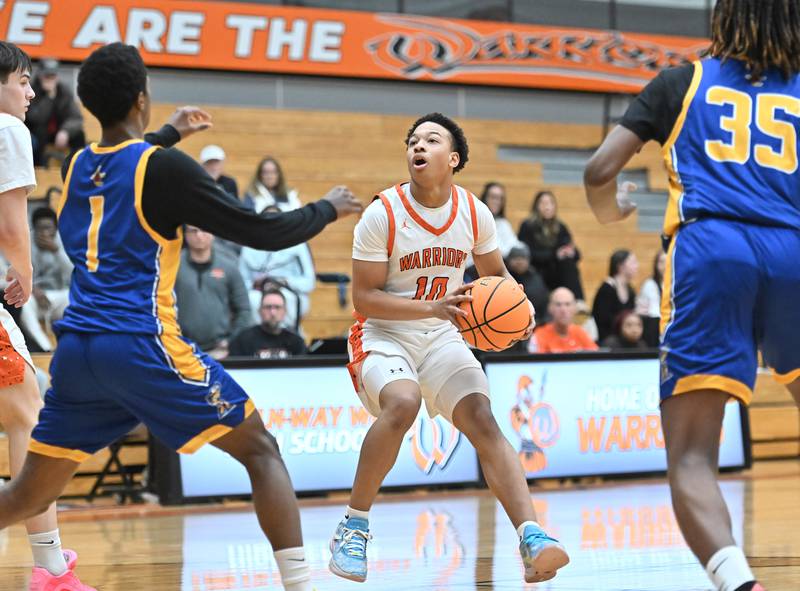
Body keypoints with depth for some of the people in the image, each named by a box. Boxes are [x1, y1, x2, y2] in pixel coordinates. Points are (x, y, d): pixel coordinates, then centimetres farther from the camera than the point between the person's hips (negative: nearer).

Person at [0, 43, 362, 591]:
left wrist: (167, 136, 48)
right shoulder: (164, 167, -7)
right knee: (260, 448, 4)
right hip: (140, 346, -6)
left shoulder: (78, 166, 12)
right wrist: (328, 209, 12)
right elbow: (264, 232, -5)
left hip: (76, 349, 6)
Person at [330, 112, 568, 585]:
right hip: (384, 335, -4)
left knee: (483, 421, -18)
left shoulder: (475, 214, -2)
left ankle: (532, 538, -25)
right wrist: (432, 306, -28)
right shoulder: (383, 214, -14)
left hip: (442, 337, 4)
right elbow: (364, 297, -15)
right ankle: (354, 526, -16)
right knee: (403, 403, -33)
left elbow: (496, 274, 15)